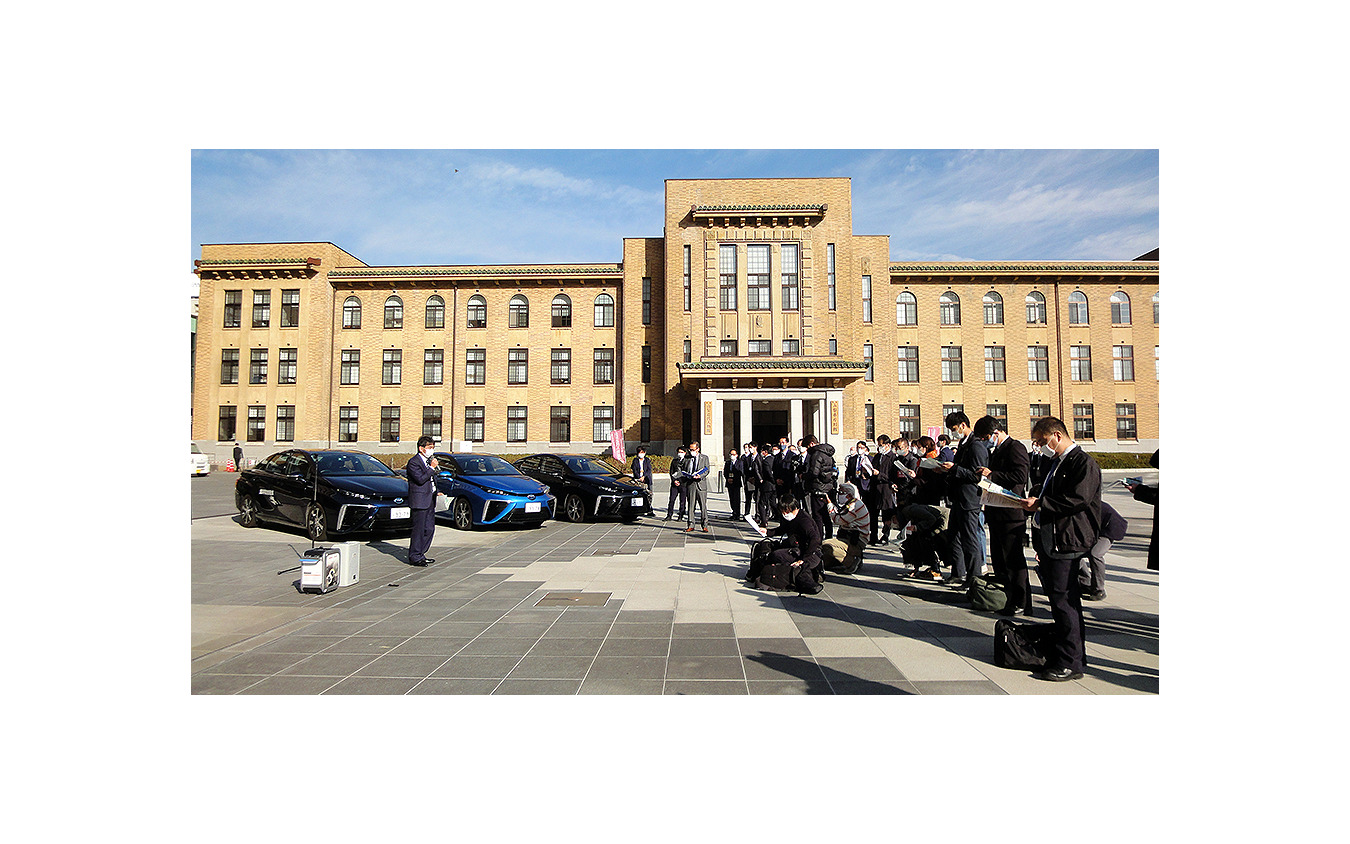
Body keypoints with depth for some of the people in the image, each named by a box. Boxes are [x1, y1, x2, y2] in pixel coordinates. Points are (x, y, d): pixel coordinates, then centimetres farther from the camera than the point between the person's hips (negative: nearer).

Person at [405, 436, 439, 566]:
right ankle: (415, 557, 6)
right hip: (420, 500, -9)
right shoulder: (413, 462, -10)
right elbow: (420, 479, -21)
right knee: (419, 529, -4)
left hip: (430, 499, 9)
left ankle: (420, 554, 22)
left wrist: (436, 492, 15)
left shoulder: (429, 460, 17)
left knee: (429, 528, 11)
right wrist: (432, 468, -17)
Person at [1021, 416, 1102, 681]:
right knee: (1057, 599, 15)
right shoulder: (1055, 463, 20)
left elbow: (1078, 499, -22)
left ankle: (1070, 664, 3)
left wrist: (1040, 503, -17)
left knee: (1064, 601, -6)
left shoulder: (1083, 463, -10)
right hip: (1049, 540, 10)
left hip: (1066, 542, -10)